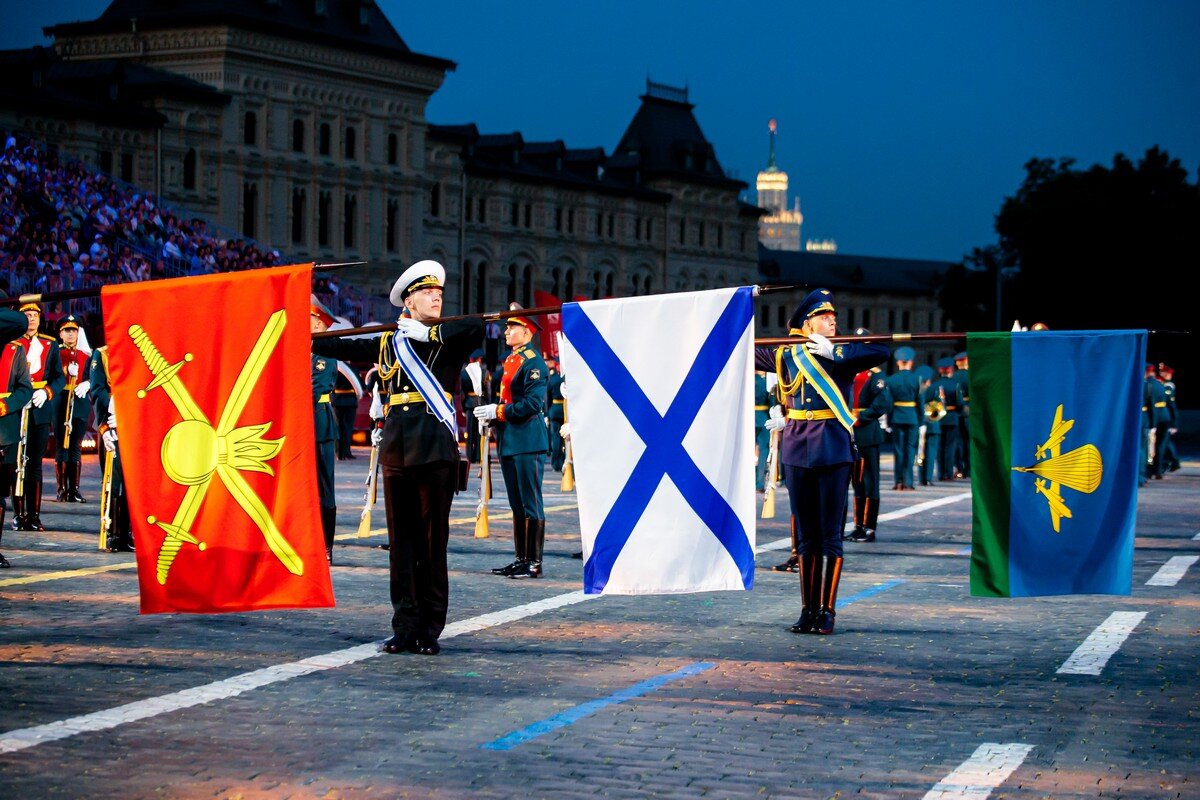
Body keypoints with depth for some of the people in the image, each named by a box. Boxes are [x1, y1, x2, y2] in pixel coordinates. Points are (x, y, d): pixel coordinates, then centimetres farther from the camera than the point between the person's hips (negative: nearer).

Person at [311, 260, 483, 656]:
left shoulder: (449, 340, 5)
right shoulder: (388, 343, 15)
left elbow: (476, 326, -14)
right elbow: (349, 348, 26)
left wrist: (427, 333, -10)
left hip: (435, 451, -3)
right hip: (396, 451, 3)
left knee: (432, 541, -1)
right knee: (401, 542, 5)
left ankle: (430, 630, 4)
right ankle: (405, 627, 10)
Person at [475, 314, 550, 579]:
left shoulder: (533, 362, -11)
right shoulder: (511, 360, 17)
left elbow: (532, 404, -19)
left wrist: (498, 411, -16)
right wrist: (490, 413, 5)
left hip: (528, 443, -10)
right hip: (509, 443, 10)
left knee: (531, 505, -5)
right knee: (517, 505, 13)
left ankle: (534, 563, -2)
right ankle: (521, 559, 19)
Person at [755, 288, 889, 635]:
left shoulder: (843, 354, 1)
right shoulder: (786, 355, 7)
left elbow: (881, 352, -16)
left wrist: (834, 354, -17)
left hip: (833, 450, -2)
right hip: (796, 450, 2)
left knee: (830, 535, -1)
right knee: (806, 535, 8)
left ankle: (826, 611, 3)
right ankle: (808, 610, 14)